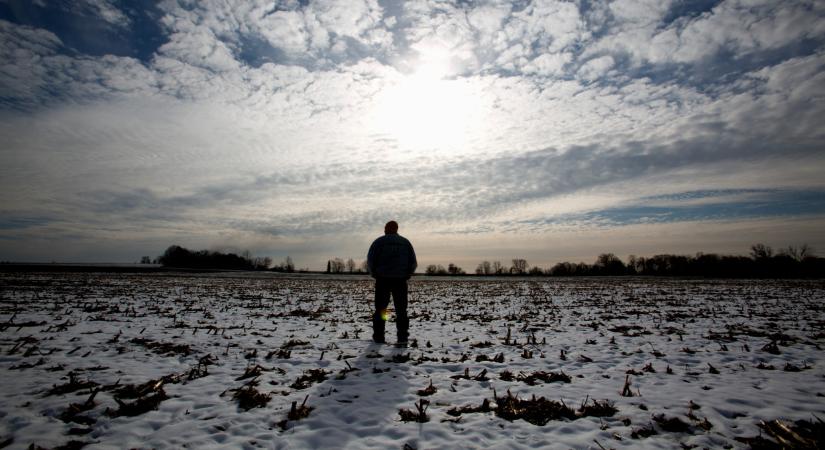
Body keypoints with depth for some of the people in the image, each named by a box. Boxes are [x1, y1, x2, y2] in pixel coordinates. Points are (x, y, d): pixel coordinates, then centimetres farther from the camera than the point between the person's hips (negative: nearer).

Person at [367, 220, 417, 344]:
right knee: (401, 309, 9)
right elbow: (413, 262, 4)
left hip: (383, 280, -1)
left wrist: (374, 274, 6)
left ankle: (379, 337, 9)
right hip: (400, 280, 1)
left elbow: (370, 260, -7)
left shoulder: (379, 241, 2)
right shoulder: (405, 242, 8)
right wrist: (406, 275, 12)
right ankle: (402, 337, 5)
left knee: (380, 309, 9)